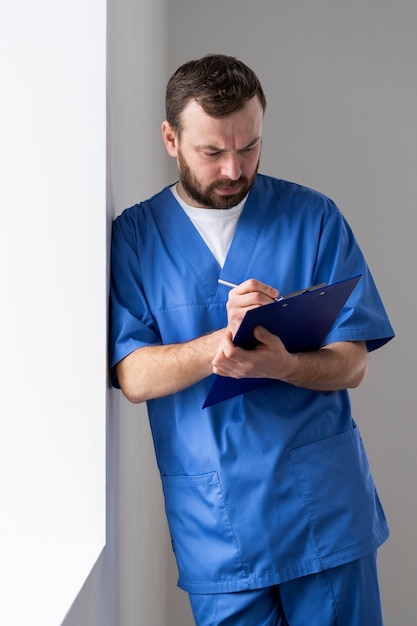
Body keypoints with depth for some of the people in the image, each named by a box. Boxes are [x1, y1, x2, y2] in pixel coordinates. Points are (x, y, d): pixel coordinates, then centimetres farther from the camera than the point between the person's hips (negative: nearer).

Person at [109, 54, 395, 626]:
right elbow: (133, 377, -8)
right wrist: (227, 338, -24)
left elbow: (352, 364, -1)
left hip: (325, 509, 1)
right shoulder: (134, 235, 2)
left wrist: (281, 364, -23)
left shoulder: (314, 218, 2)